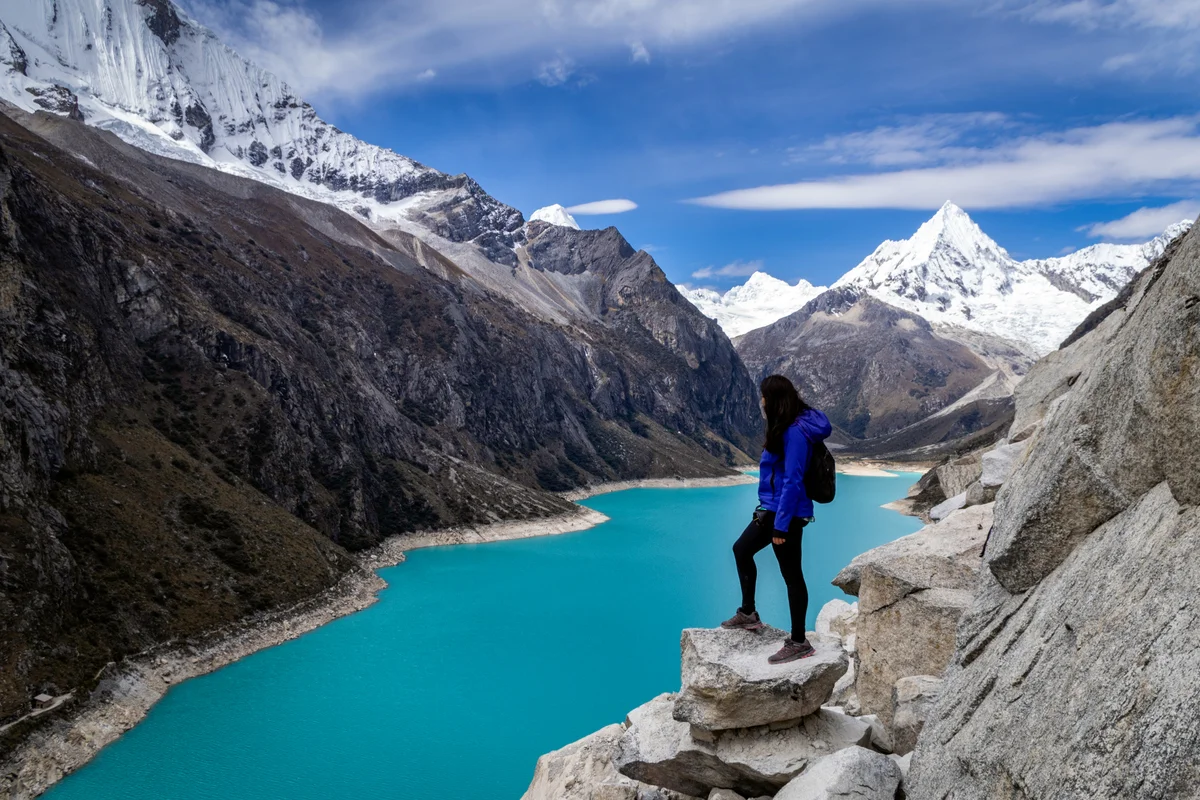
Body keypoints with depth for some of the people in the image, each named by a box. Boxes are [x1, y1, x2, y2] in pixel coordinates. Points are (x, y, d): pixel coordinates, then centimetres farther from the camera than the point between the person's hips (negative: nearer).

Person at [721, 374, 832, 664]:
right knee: (742, 549, 23)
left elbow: (792, 482, -24)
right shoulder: (788, 427, 7)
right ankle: (748, 613, 37)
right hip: (772, 509, 11)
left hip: (786, 514, -11)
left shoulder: (795, 433, -23)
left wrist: (781, 525, -22)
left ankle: (799, 643, 14)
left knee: (792, 576, 1)